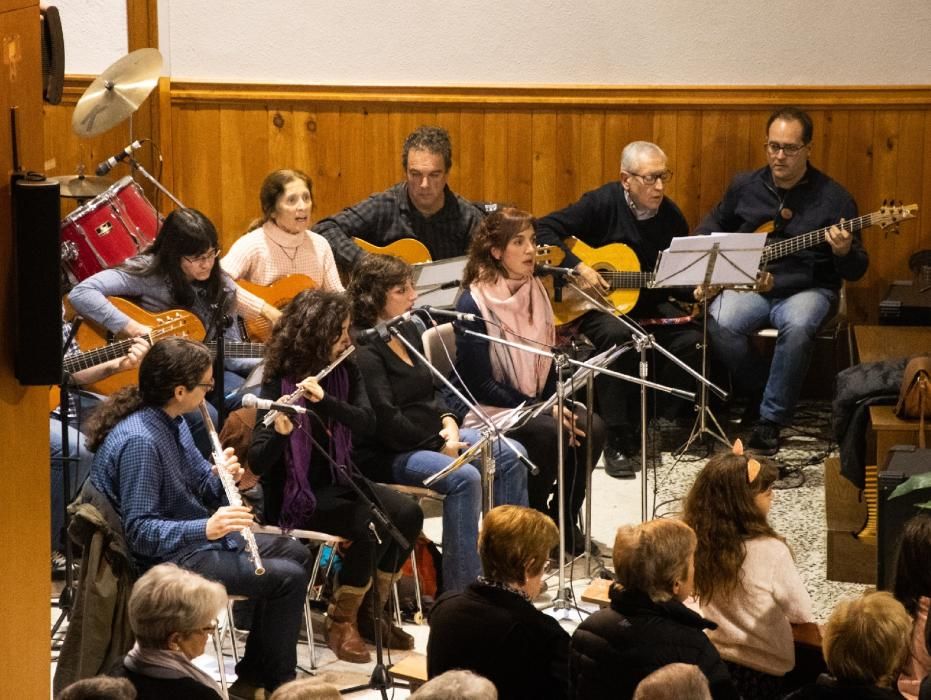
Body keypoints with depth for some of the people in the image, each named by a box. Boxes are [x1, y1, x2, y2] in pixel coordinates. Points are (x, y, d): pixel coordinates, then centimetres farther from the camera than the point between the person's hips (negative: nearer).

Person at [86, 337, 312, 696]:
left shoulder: (171, 421, 3)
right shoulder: (139, 441, -27)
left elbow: (197, 484, 14)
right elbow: (139, 531, -29)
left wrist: (220, 475, -9)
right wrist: (206, 528, -40)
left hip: (194, 536, 11)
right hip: (164, 556, -11)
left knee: (295, 553, 17)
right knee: (287, 577, -16)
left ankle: (253, 675, 20)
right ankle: (279, 684, 3)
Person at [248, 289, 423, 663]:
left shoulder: (344, 371, 1)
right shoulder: (279, 383, -15)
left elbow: (367, 423, -14)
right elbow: (257, 462, -22)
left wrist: (324, 400, -30)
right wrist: (279, 431, -42)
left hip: (338, 481, 6)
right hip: (295, 496, -6)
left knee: (408, 514, -17)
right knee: (369, 527, -29)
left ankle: (372, 609, 1)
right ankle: (341, 621, -9)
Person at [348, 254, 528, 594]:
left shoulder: (408, 330, 12)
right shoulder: (364, 352, -18)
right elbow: (385, 419, -23)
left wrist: (448, 420, 0)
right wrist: (439, 446, -17)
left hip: (432, 436, 10)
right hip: (386, 454, -10)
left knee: (512, 454, -1)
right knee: (464, 478, -31)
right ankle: (460, 590, -27)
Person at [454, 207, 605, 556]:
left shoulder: (534, 292, 8)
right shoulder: (474, 304, -14)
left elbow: (546, 363, 13)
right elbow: (479, 383, -17)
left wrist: (558, 405, -8)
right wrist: (541, 410, -21)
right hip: (486, 412, -7)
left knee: (592, 426, -19)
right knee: (548, 434, -32)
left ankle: (564, 520, -3)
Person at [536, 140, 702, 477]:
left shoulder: (671, 216, 2)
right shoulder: (602, 203, -12)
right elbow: (544, 229, -17)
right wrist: (578, 267, -25)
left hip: (649, 305, 5)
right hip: (597, 307, -5)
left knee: (692, 341, -22)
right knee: (618, 336, -37)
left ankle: (649, 428, -5)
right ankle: (617, 438, -26)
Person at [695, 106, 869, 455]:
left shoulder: (833, 198, -4)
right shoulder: (744, 186, 6)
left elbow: (856, 271, -3)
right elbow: (712, 227, 24)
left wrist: (844, 252, -26)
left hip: (807, 289, -3)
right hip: (748, 287, 3)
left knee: (797, 327, -37)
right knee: (719, 324, -30)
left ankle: (771, 420, -23)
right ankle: (760, 391, -3)